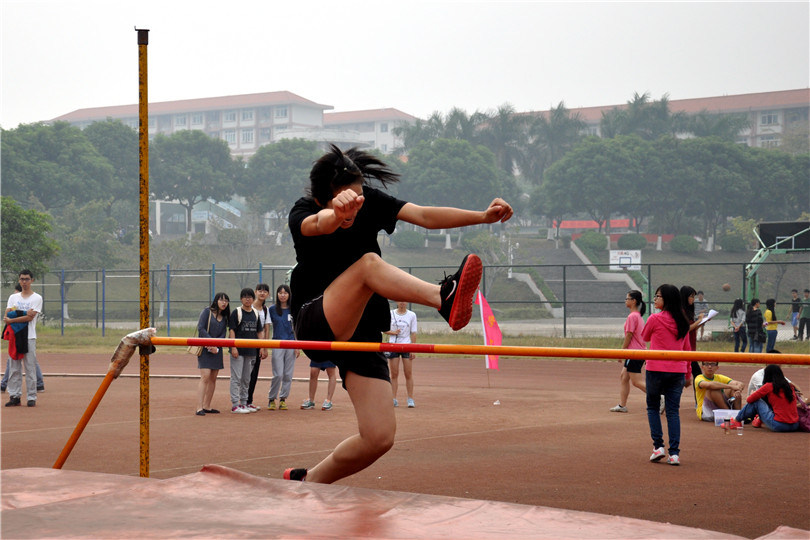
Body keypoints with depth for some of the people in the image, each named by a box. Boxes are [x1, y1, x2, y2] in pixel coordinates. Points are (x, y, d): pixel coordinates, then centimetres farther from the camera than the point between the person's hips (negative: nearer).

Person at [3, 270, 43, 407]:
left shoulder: (37, 298, 2)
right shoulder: (13, 297, 15)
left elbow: (30, 317, -10)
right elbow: (6, 316, 3)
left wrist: (11, 320, -12)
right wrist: (23, 315, -13)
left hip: (29, 337, -4)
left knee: (30, 368, -4)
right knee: (14, 368, 3)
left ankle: (31, 397, -1)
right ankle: (15, 396, 8)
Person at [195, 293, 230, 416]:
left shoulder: (225, 317, 13)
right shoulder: (207, 311, -3)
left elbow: (223, 334, 5)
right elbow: (200, 328, -12)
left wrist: (215, 346, -12)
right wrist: (211, 342, -15)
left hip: (217, 350, 6)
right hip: (204, 348, -6)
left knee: (213, 378, 6)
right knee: (205, 377, -14)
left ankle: (207, 406, 13)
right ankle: (199, 408, -16)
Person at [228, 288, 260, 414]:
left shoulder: (256, 314, 12)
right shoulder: (236, 312, -5)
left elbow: (258, 332, 16)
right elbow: (232, 330, -9)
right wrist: (233, 347, -18)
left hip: (251, 350, 6)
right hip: (238, 350, -6)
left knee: (246, 379, 13)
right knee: (236, 378, -6)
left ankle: (244, 403, 21)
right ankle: (235, 405, -3)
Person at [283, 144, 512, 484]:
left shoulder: (370, 201, 1)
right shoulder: (303, 213, -10)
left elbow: (424, 216, -12)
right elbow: (320, 225, -36)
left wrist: (483, 216, -27)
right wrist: (336, 213, -61)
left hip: (363, 335, 5)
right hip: (316, 326, -5)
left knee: (379, 437, -7)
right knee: (369, 263, -31)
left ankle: (309, 481, 14)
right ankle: (443, 299, -54)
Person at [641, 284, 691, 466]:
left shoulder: (655, 318, -10)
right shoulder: (683, 322, 6)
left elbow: (645, 337, 8)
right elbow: (686, 348, 13)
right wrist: (687, 373, 20)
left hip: (656, 369, -4)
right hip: (677, 371, 4)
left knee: (653, 407, 13)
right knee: (673, 411, 5)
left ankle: (658, 446, 3)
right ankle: (674, 452, -2)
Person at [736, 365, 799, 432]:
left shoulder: (769, 386, -4)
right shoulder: (789, 386, 12)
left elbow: (750, 400, 3)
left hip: (779, 425, -6)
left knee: (756, 402, 8)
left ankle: (737, 420, 22)